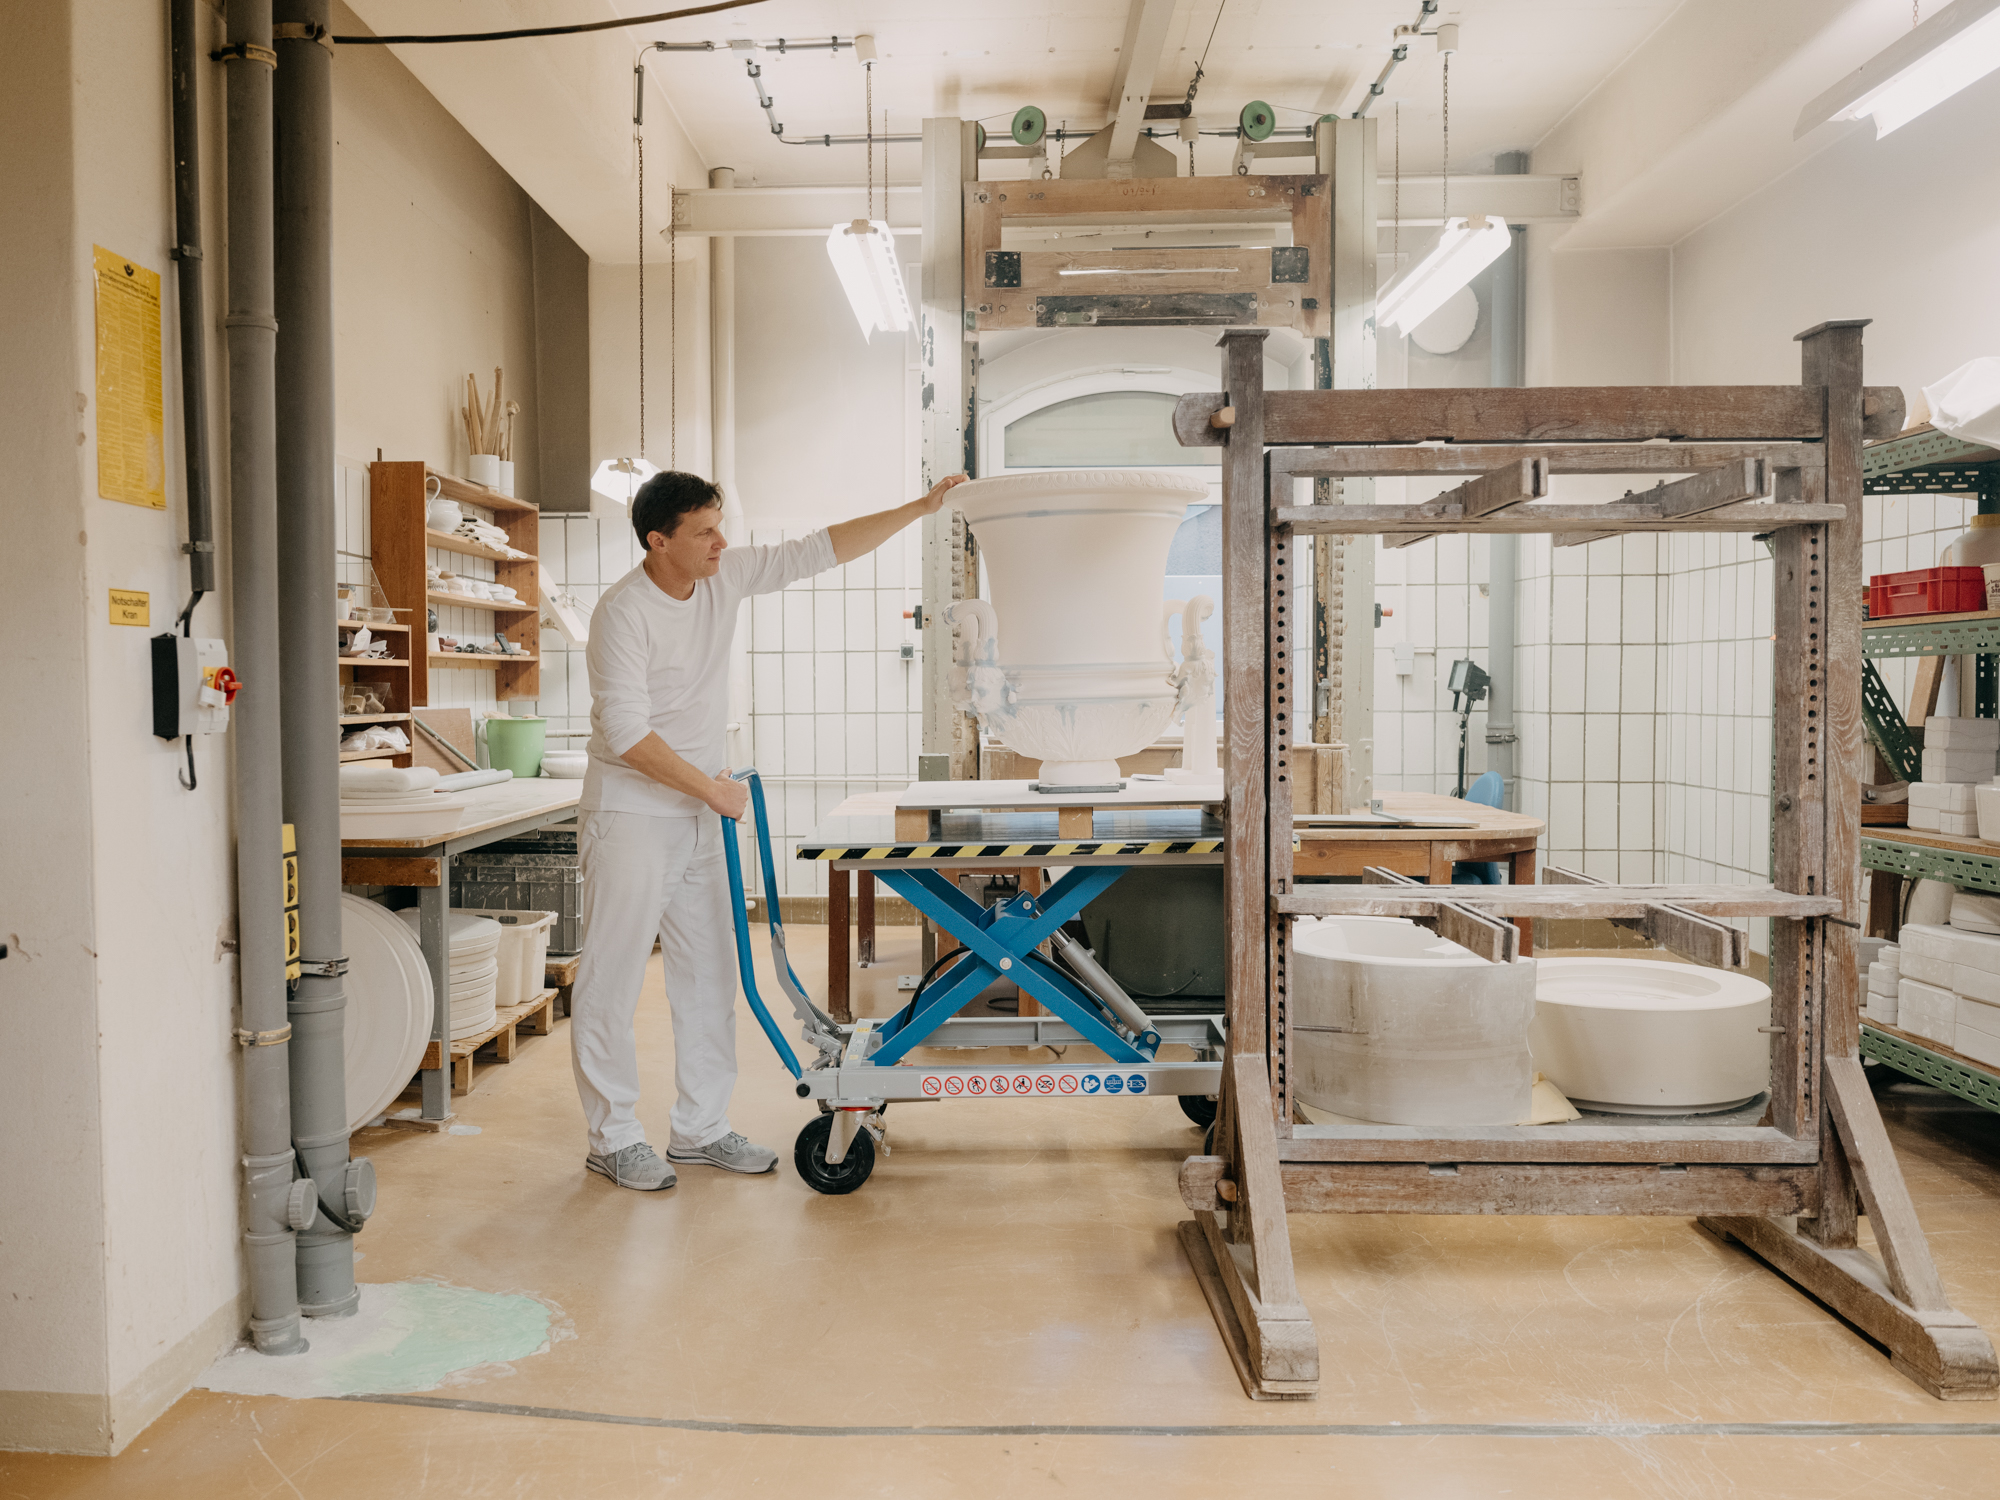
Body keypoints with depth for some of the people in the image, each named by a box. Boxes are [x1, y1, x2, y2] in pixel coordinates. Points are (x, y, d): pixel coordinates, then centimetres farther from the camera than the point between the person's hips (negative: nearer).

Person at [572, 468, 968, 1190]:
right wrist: (715, 788, -17)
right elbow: (627, 733, -21)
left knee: (710, 976, 10)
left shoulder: (725, 575, 1)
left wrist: (918, 508, 0)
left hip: (700, 817, 7)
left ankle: (700, 1130, 21)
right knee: (612, 980, 0)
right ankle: (613, 1138, 13)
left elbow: (819, 550, 4)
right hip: (631, 814, -7)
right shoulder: (623, 611, -18)